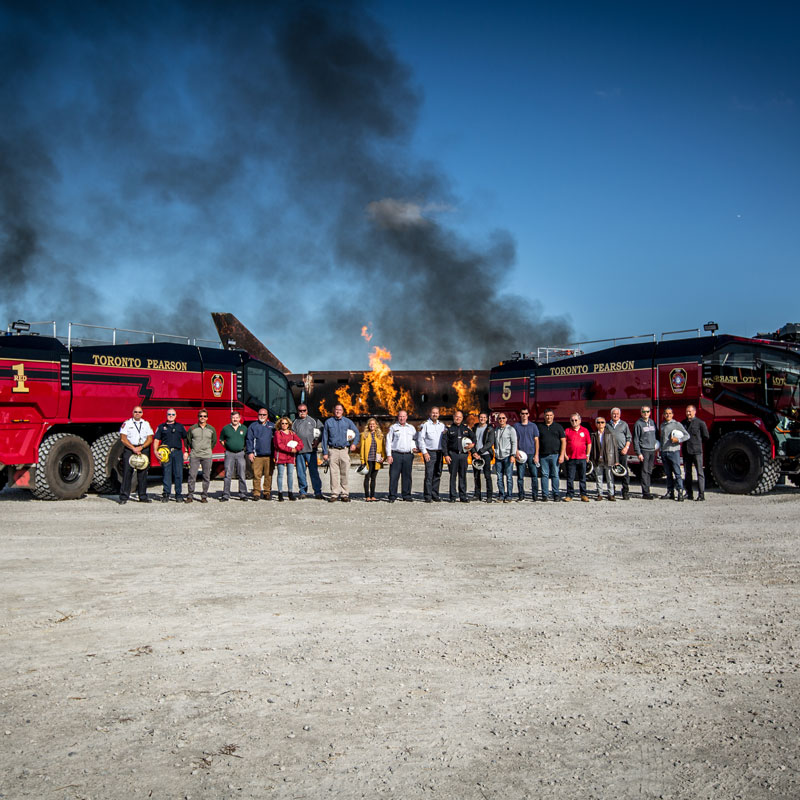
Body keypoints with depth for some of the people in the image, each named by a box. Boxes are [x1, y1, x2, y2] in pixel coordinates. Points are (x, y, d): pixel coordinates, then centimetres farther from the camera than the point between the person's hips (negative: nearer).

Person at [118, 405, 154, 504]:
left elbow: (150, 439, 5)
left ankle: (143, 497, 9)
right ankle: (124, 497, -4)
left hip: (143, 449, 2)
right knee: (127, 473, -6)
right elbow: (123, 438, -3)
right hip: (129, 449, -2)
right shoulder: (127, 423, 4)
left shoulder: (146, 424, 12)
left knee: (142, 473, 3)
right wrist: (133, 448, -13)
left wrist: (141, 447, -10)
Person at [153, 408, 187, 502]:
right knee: (166, 474, -2)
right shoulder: (161, 427, 11)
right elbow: (156, 440, 7)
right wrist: (155, 451, -7)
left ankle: (178, 494, 5)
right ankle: (166, 494, 3)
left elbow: (185, 439, 16)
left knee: (178, 474, -1)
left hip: (178, 452, 1)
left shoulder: (180, 427, 15)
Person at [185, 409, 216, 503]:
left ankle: (204, 496, 9)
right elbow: (188, 440, 13)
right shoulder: (192, 428, 4)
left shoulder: (212, 429, 7)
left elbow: (214, 441, 19)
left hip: (207, 456, 1)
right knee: (192, 475, -5)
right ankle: (190, 496, 1)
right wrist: (193, 449, 11)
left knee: (206, 477, 1)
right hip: (194, 455, -1)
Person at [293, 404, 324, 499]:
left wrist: (317, 441, 1)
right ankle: (303, 492, 13)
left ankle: (318, 492, -4)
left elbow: (321, 431, 12)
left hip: (311, 450, -2)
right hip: (299, 451, 2)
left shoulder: (314, 421, 11)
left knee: (314, 472, -5)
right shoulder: (295, 423, 15)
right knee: (301, 472, 4)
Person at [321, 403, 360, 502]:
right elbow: (324, 438, 9)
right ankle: (334, 494, 0)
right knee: (334, 473, -4)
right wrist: (325, 452, 3)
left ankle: (344, 494, 4)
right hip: (333, 450, 0)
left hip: (344, 450, 0)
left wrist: (354, 443, 2)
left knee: (344, 473, -2)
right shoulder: (328, 422, 9)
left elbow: (356, 433, 19)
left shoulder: (348, 422, 11)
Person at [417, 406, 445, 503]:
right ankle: (427, 496, -8)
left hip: (439, 452, 5)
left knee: (437, 475, 6)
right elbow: (420, 439, -4)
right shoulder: (425, 424, -1)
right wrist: (424, 452, -10)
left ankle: (435, 495, 12)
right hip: (429, 452, -5)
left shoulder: (442, 425, 15)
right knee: (429, 475, -10)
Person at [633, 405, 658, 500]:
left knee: (650, 471, 8)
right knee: (645, 472, -6)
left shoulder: (652, 422, 13)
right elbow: (635, 439, -6)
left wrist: (657, 444, 6)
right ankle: (645, 492, -5)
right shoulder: (638, 424, -4)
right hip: (644, 450, -6)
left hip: (652, 450, 6)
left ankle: (647, 490, 14)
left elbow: (657, 434, 23)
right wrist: (638, 453, -12)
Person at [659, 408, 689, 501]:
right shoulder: (662, 425, 17)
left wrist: (678, 440, -17)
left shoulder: (677, 424, 0)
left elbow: (687, 435, -1)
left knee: (677, 473, -8)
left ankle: (680, 492, -8)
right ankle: (670, 492, 12)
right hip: (664, 452, 5)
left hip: (674, 451, -5)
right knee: (668, 474, 8)